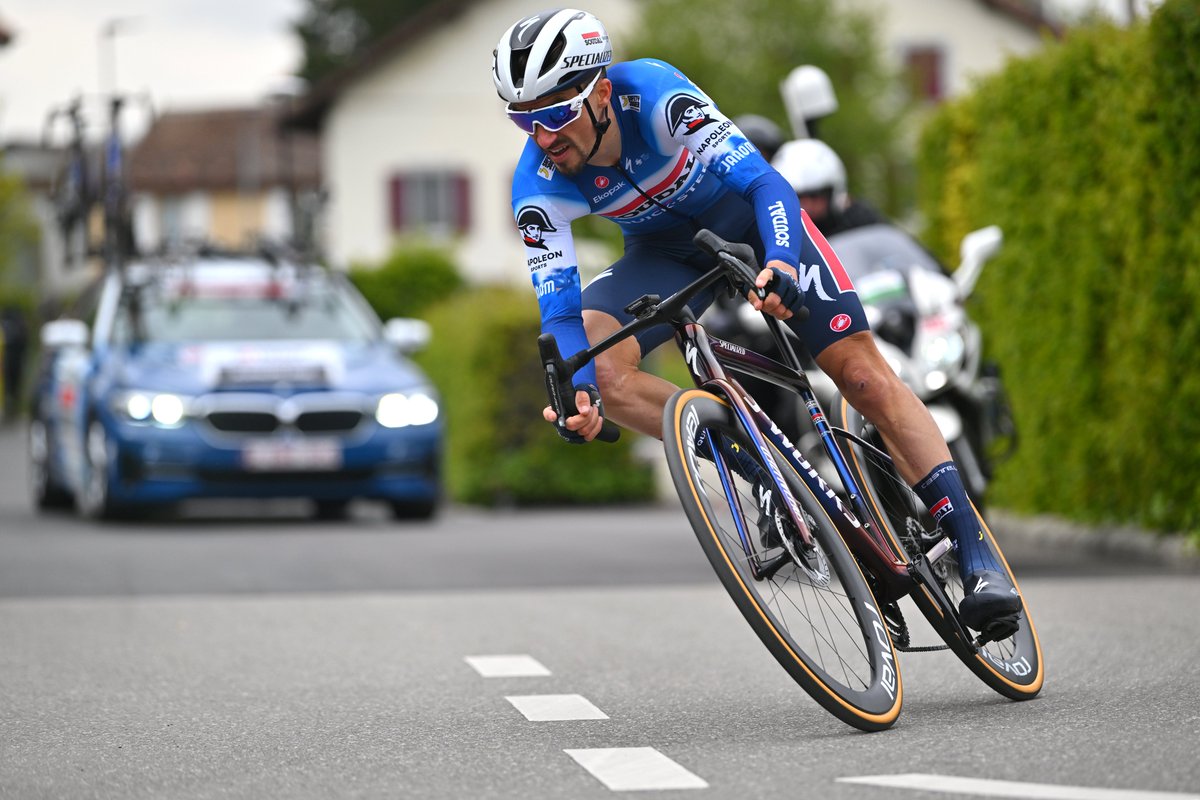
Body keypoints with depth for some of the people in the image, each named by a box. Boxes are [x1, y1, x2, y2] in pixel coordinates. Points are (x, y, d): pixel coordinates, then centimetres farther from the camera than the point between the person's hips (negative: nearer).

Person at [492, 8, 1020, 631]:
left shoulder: (655, 94, -34)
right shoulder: (538, 184, -26)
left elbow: (762, 180, -39)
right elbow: (560, 311, -26)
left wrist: (780, 264, -59)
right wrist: (574, 390, -47)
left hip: (747, 213, -3)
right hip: (666, 251, 3)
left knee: (863, 375, -12)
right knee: (595, 364, -26)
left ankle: (976, 556, -8)